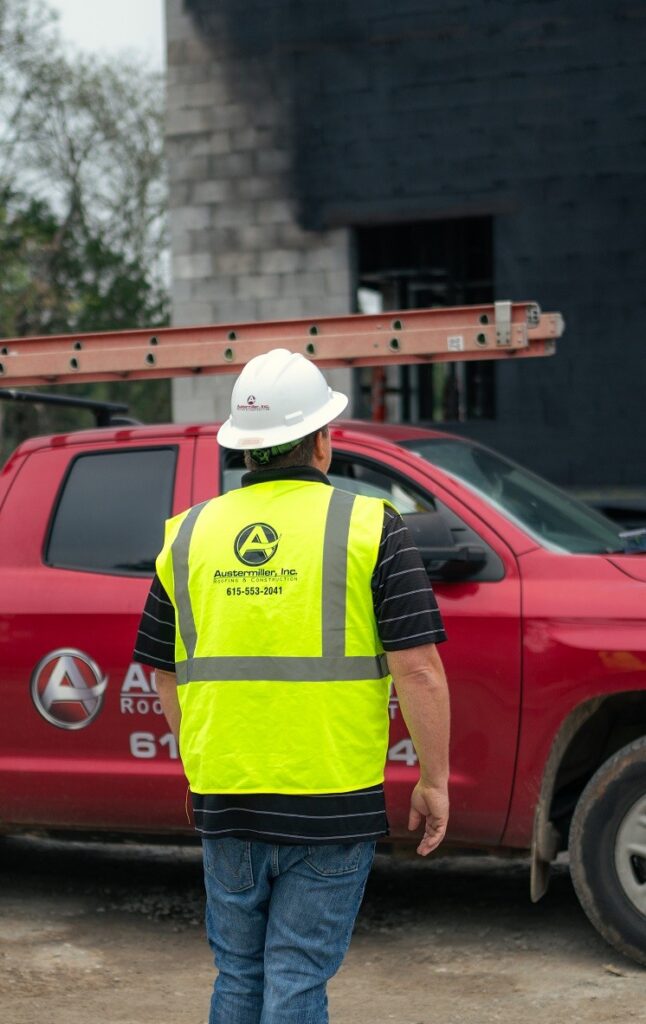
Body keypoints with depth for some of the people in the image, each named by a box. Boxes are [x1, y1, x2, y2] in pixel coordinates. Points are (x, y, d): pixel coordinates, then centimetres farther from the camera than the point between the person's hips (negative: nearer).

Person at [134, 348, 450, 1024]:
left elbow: (167, 678, 13)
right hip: (331, 805, -4)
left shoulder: (189, 535, 7)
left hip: (223, 802, 4)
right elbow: (418, 670, -10)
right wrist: (434, 781, 0)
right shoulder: (368, 527, -5)